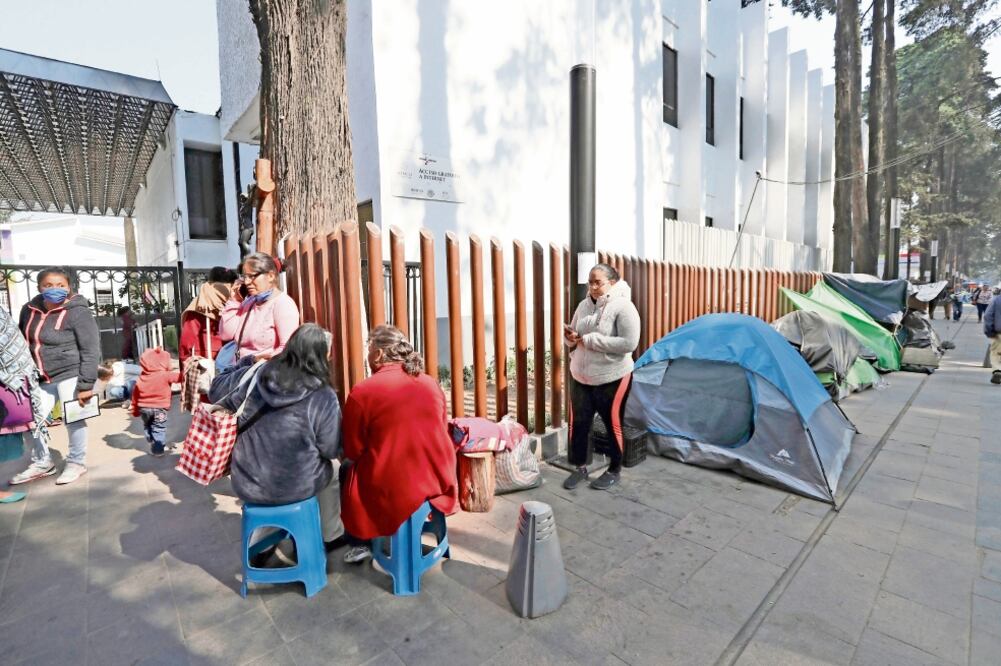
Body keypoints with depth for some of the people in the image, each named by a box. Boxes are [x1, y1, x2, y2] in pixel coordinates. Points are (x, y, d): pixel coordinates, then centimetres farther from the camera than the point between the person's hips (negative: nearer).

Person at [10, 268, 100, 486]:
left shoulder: (77, 312, -14)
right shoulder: (29, 310, 5)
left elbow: (91, 350, -16)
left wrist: (86, 385, -19)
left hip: (70, 374, -7)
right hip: (42, 378, 7)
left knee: (73, 419, 0)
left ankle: (76, 463, 19)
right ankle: (42, 463, 29)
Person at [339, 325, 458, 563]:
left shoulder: (362, 392, -12)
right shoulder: (431, 384, 1)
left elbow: (353, 450, -4)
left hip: (392, 490, -5)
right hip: (438, 482, 5)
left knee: (346, 469, 25)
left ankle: (359, 544, 28)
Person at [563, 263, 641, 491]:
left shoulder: (623, 307, -14)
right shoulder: (584, 305, 6)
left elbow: (629, 343, -23)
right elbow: (574, 334, 18)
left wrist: (590, 340, -22)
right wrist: (571, 337, -8)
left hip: (612, 378, -6)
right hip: (580, 377, 6)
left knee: (613, 424, 9)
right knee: (578, 423, 11)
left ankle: (614, 471, 29)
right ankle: (580, 468, 30)